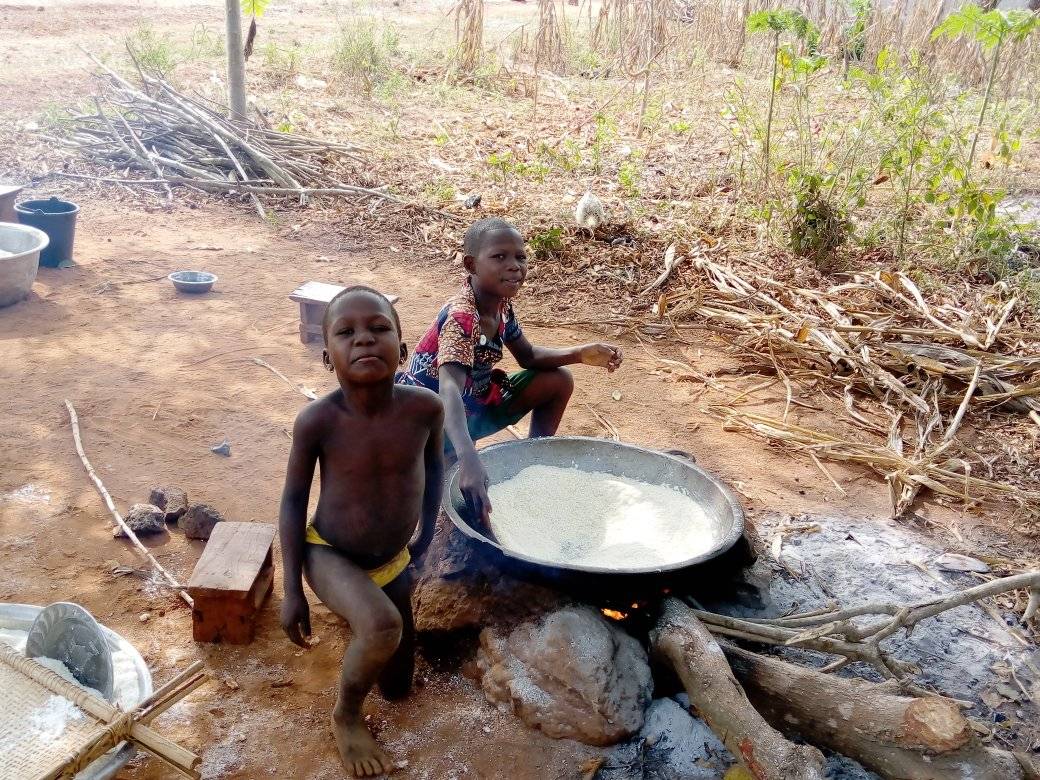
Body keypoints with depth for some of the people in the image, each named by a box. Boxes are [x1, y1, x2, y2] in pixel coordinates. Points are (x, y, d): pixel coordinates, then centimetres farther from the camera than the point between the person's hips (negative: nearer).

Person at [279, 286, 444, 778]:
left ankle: (355, 609, 45)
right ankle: (345, 717, -2)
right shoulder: (317, 421, -27)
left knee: (398, 688, 17)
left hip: (392, 562, 4)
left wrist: (428, 532, 7)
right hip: (329, 555, -4)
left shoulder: (425, 407, -21)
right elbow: (294, 499, -12)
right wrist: (293, 591, -11)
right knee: (382, 628, -36)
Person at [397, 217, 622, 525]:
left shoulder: (500, 304, -5)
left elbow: (528, 356, 9)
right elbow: (449, 391, -46)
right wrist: (468, 460, -61)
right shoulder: (461, 318, -32)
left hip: (472, 400, 9)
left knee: (559, 382, 7)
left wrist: (581, 354, -8)